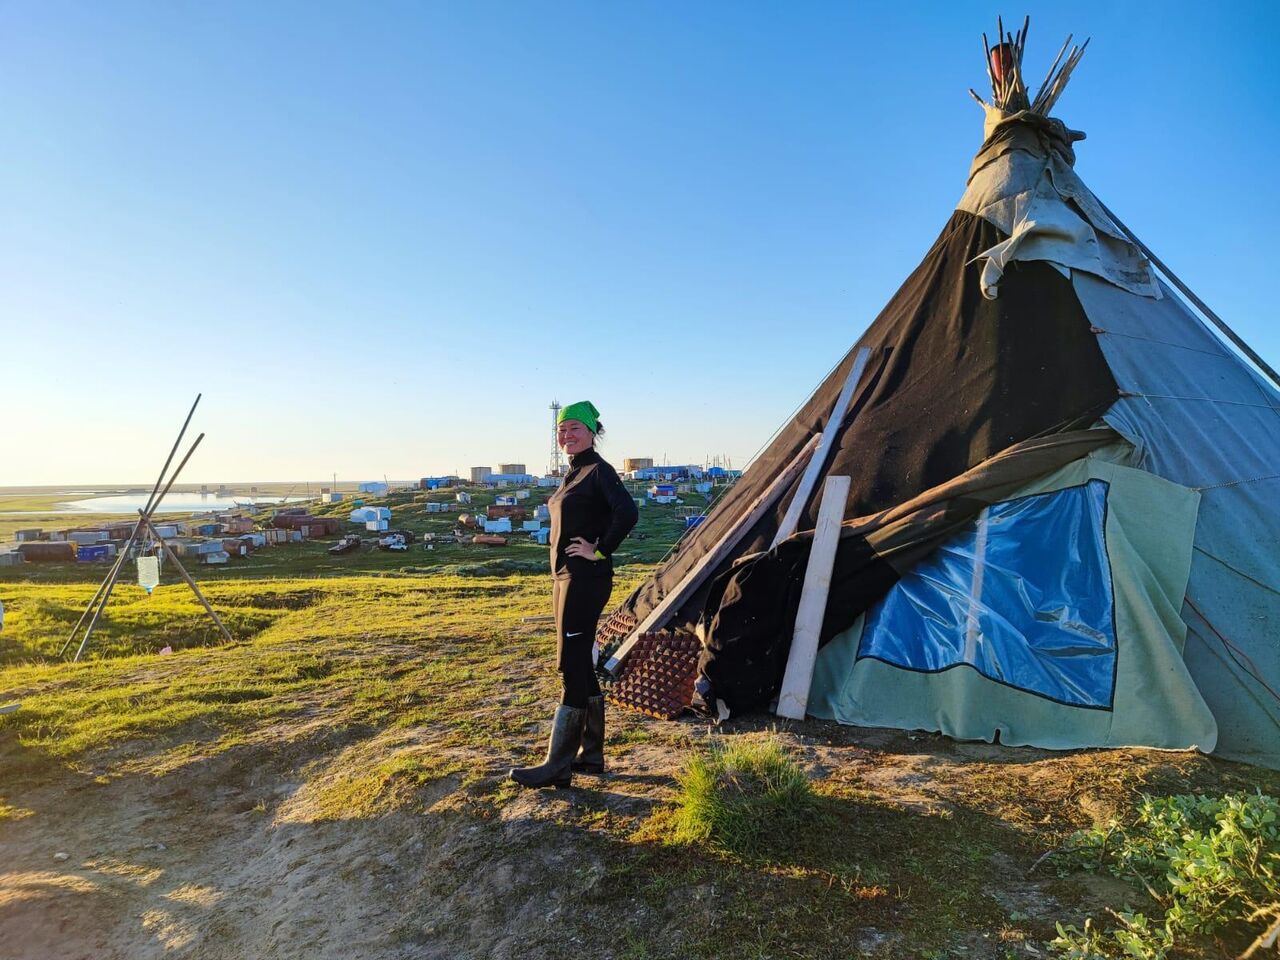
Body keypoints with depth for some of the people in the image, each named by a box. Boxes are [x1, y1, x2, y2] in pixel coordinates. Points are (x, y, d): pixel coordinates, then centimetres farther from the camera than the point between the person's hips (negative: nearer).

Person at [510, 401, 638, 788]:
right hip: (566, 578, 10)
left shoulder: (599, 471, -11)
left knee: (572, 668, -5)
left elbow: (627, 514, -26)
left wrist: (599, 551, -19)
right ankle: (591, 753, 25)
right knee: (582, 666, 14)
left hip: (586, 579, -10)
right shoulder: (573, 474, 16)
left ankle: (558, 766, 4)